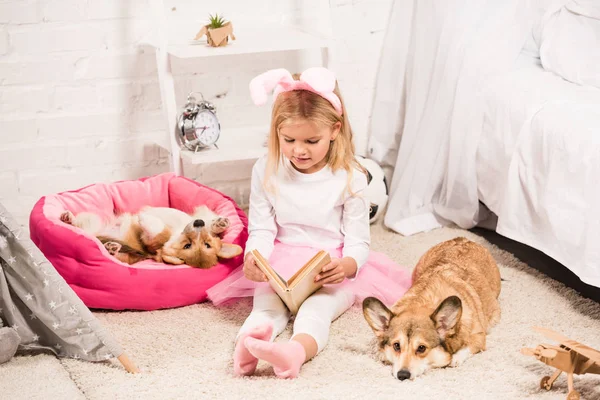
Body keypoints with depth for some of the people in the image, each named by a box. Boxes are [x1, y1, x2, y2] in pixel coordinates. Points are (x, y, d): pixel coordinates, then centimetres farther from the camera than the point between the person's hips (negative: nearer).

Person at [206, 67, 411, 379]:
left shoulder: (349, 177, -6)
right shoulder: (266, 171, 1)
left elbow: (358, 239, -5)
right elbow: (262, 229, 2)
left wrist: (347, 265, -30)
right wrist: (253, 258, -22)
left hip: (333, 270, -2)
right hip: (281, 263, 3)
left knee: (317, 308, -34)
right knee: (266, 302, -31)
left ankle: (297, 350, -65)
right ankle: (250, 339, -62)